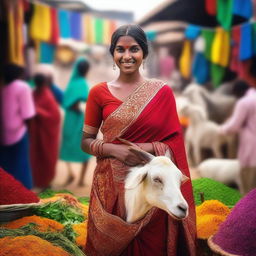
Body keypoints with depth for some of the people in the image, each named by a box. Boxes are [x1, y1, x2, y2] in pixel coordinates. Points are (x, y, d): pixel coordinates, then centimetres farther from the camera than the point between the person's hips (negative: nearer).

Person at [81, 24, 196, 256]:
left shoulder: (162, 92, -1)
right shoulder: (99, 93, 1)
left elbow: (174, 142, 1)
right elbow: (86, 142, 3)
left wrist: (147, 148, -17)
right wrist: (115, 150, -15)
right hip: (111, 186, 1)